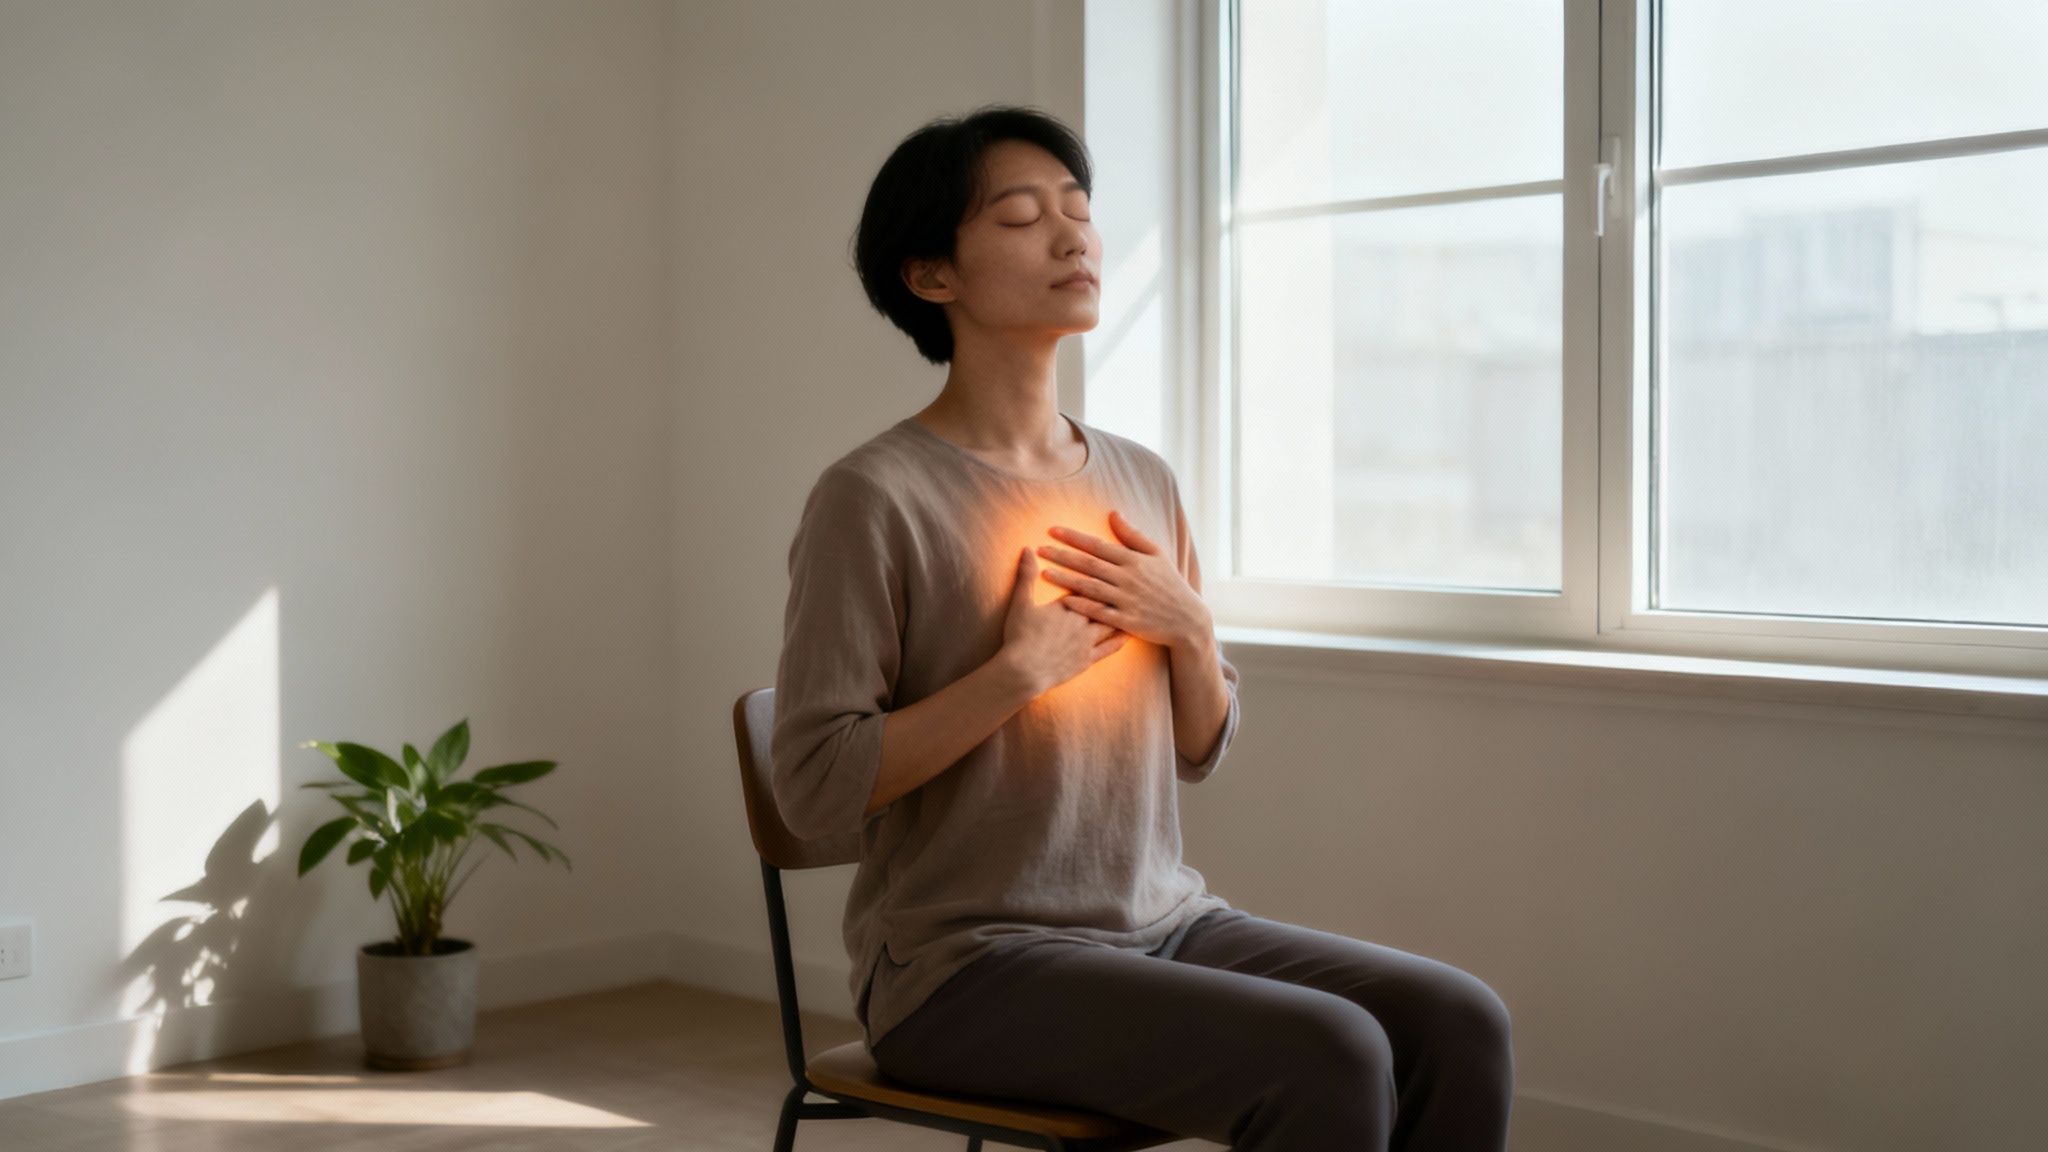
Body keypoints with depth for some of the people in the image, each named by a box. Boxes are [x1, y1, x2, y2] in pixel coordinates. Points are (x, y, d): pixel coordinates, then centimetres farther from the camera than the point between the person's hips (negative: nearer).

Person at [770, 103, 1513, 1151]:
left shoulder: (1143, 481, 11)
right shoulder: (873, 497, -10)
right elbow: (813, 787, -14)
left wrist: (1188, 627, -4)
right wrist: (1022, 669, -17)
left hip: (1166, 919, 7)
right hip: (968, 961, -6)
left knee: (1461, 1027, -14)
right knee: (1328, 1057, -26)